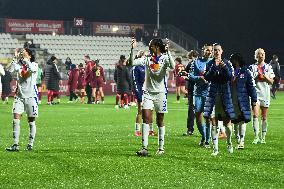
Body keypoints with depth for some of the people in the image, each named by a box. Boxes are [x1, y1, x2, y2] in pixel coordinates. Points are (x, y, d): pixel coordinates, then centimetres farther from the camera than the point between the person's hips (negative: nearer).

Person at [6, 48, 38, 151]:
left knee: (31, 121, 4)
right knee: (16, 120, -8)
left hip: (31, 96, -3)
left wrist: (25, 59, -21)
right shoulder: (19, 65, 6)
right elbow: (10, 70, -13)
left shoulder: (34, 64, -2)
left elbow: (32, 69, -26)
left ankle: (30, 144, 12)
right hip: (19, 95, 3)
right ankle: (15, 144, -7)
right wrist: (16, 58, -17)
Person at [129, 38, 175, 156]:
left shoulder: (164, 58, -3)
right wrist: (132, 49, -12)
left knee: (160, 121, 5)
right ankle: (144, 148, -14)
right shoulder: (147, 59, 7)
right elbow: (132, 63, -2)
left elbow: (172, 67, -23)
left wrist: (168, 52, -30)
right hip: (148, 92, 2)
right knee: (146, 118, -10)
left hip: (160, 93, -2)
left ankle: (161, 148, 15)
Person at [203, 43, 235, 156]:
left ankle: (229, 143, 24)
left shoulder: (227, 63, 4)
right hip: (213, 94, 0)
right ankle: (215, 148, 1)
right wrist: (214, 67, -17)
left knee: (227, 122, -2)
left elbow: (230, 77, -5)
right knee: (214, 123, -2)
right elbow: (207, 78, -6)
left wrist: (224, 68, -19)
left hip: (225, 94, 0)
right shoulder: (210, 64, 5)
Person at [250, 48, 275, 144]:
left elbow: (271, 82, 6)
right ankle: (256, 136, -11)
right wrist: (257, 77, -11)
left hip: (265, 93, 2)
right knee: (255, 115, -13)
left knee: (264, 117, 3)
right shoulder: (252, 67, 5)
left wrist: (265, 76, -9)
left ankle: (263, 137, 10)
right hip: (255, 92, -2)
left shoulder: (268, 67, 9)